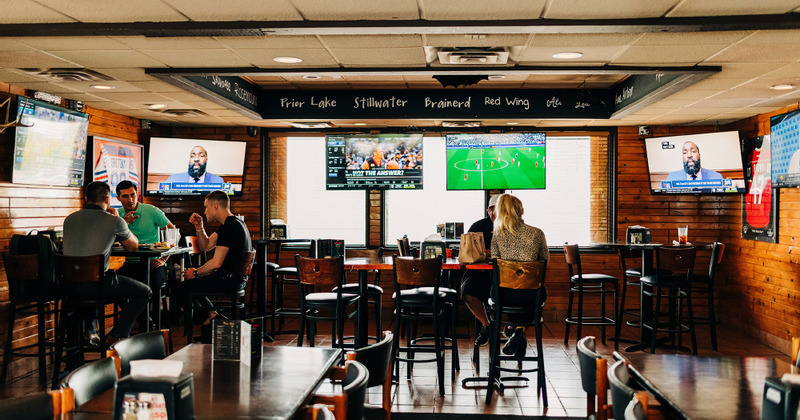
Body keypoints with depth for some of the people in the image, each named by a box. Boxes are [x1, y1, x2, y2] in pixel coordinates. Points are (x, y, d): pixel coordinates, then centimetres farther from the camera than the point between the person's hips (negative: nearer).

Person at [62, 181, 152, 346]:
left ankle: (88, 331, 30)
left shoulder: (69, 219, 10)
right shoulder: (114, 221, -5)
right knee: (144, 292, 11)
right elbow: (133, 246, 11)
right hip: (97, 282, -6)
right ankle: (115, 336, 6)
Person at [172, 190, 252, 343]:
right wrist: (199, 227, 8)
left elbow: (216, 263, -21)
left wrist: (195, 273, -6)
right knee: (190, 281, 26)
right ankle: (212, 315, 14)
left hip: (230, 279, -11)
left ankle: (208, 319, 2)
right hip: (235, 278, 11)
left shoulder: (230, 226, -19)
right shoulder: (232, 223, 15)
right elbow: (206, 246, 22)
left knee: (179, 289, -9)